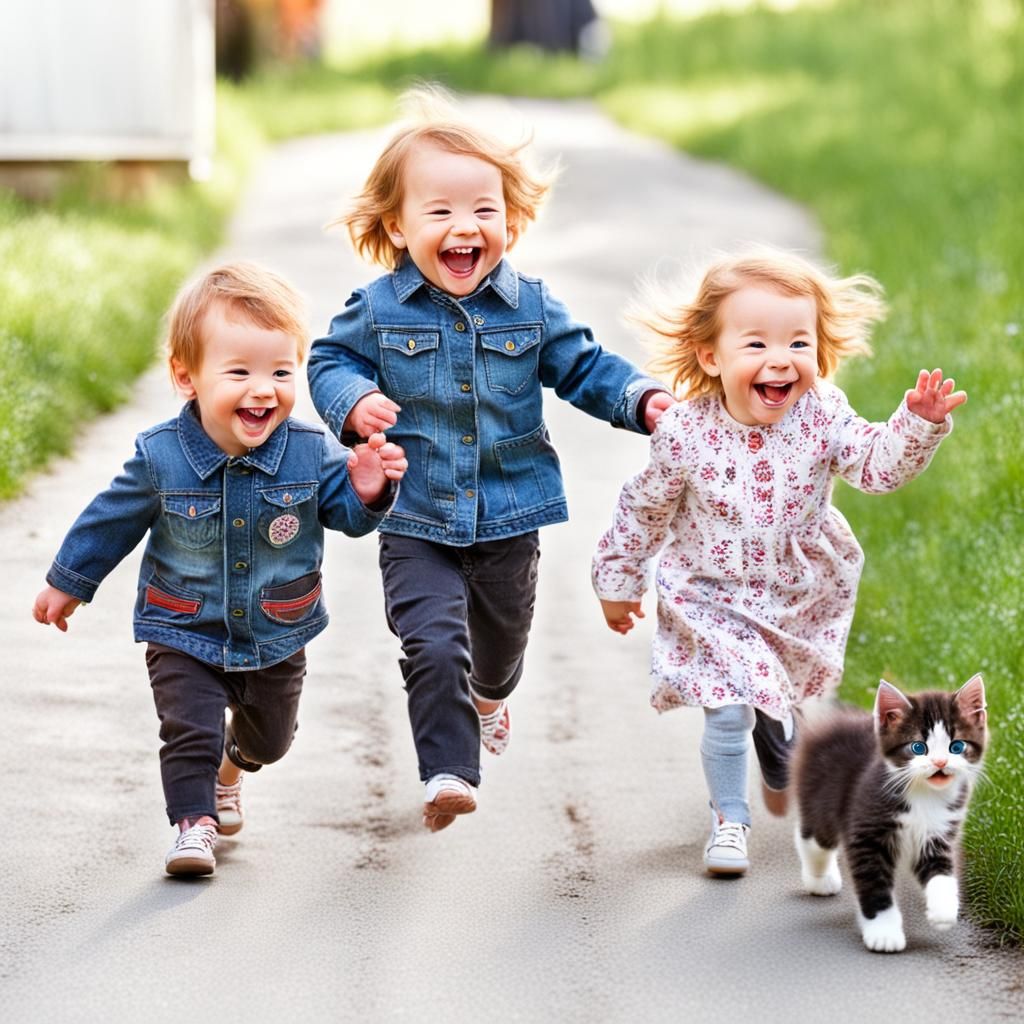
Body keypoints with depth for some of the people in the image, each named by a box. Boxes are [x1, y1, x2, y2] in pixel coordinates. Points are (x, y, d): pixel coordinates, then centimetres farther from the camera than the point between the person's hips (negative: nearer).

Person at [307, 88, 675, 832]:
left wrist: (641, 400, -12)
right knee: (433, 643, -17)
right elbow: (330, 362, 1)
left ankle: (489, 695, 57)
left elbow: (583, 366, 4)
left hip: (509, 515, 3)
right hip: (415, 521, -2)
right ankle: (448, 771, -13)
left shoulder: (530, 307, -5)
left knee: (503, 631, 23)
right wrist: (355, 402, -21)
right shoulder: (377, 310, -9)